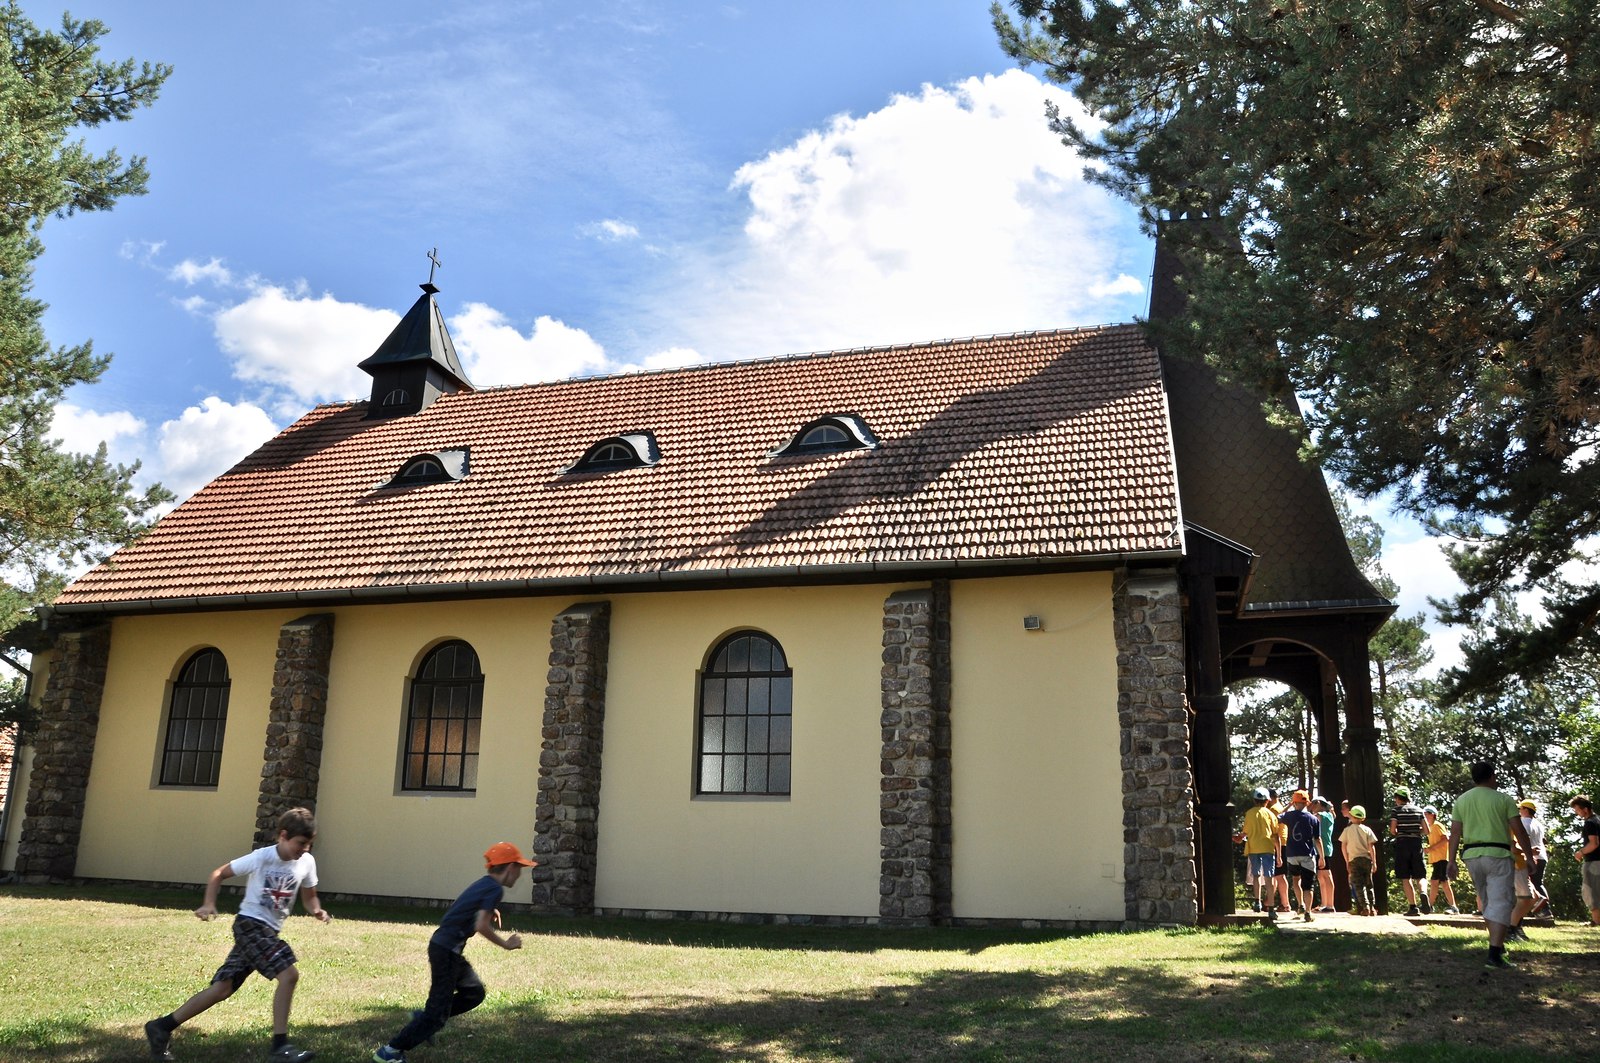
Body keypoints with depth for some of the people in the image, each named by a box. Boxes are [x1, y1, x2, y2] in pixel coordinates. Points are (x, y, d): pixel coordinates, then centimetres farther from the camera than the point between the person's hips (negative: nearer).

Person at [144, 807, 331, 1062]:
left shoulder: (307, 862, 1)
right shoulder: (261, 857, -14)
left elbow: (308, 897, 13)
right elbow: (219, 873, -3)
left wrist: (317, 910, -9)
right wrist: (209, 903, -17)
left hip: (269, 931, 6)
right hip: (250, 924, -6)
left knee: (222, 989, 7)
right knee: (289, 974, -21)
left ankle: (161, 1027, 21)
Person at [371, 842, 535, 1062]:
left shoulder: (484, 884, 12)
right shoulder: (496, 889, -16)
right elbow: (481, 926, -25)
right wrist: (506, 944, -14)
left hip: (443, 946, 10)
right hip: (447, 950, -10)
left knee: (474, 992, 18)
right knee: (439, 1011, -2)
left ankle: (424, 1019, 20)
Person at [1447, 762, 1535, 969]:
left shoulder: (1461, 800, 10)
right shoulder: (1503, 799, 0)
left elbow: (1455, 833, 6)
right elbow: (1519, 831, -4)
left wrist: (1452, 860, 7)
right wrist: (1530, 857, 4)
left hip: (1471, 855, 4)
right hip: (1498, 854, -4)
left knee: (1488, 902, 20)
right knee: (1500, 903, -7)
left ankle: (1498, 944, 31)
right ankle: (1494, 954, -18)